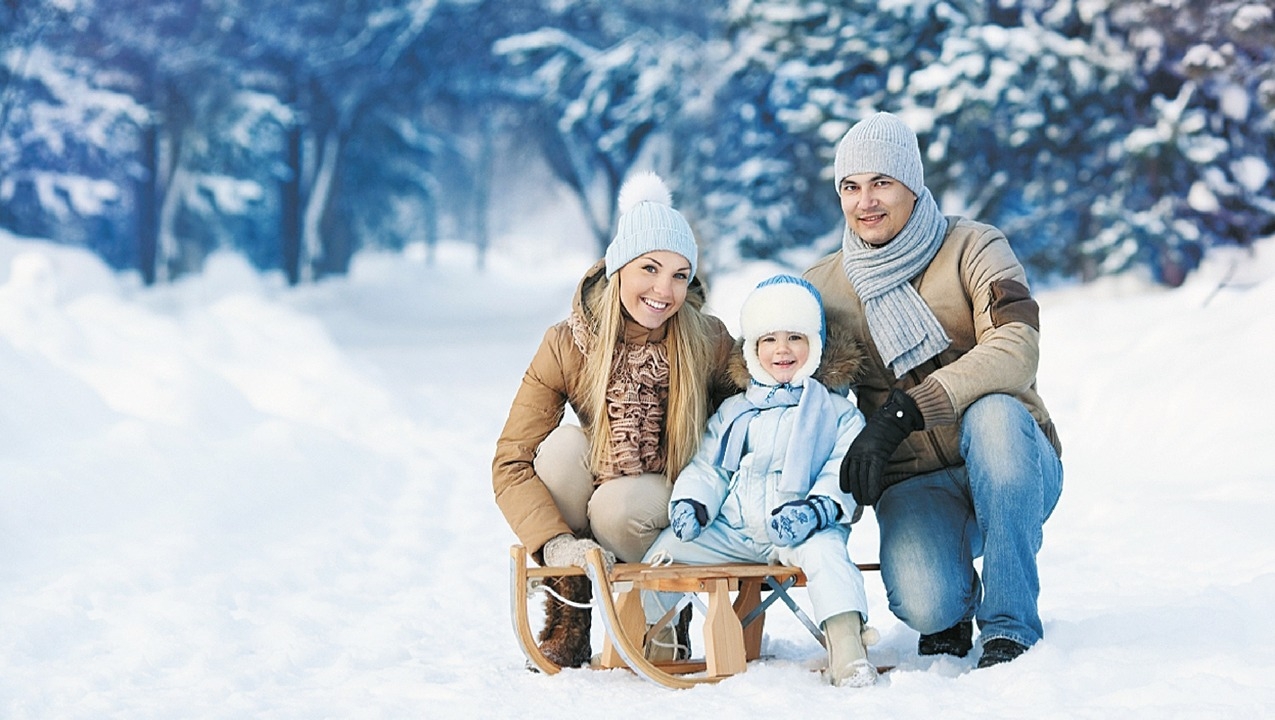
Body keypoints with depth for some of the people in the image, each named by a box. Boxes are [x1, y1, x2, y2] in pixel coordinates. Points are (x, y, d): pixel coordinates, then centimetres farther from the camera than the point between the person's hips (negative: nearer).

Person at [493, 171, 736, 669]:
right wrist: (554, 542, -35)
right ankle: (567, 622, -14)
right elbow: (510, 464, -20)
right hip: (597, 484, 2)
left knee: (617, 504, -34)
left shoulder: (709, 344, -18)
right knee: (564, 445, -29)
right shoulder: (567, 345, -18)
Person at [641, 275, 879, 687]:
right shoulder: (731, 413, 20)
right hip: (731, 529, 4)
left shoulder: (837, 413, 9)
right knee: (668, 547, -11)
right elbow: (708, 467, 17)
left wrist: (818, 507, -22)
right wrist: (691, 502, -4)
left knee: (824, 550, -35)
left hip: (801, 529, -4)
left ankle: (846, 649, -44)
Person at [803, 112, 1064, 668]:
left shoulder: (972, 249, -5)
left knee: (993, 411, -37)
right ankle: (950, 611, 10)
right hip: (915, 487, 1)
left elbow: (1016, 350, -23)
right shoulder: (821, 288, 4)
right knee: (922, 604, -31)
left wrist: (902, 413, -34)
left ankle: (1010, 626, -22)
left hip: (1010, 471, -1)